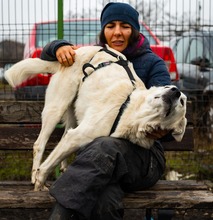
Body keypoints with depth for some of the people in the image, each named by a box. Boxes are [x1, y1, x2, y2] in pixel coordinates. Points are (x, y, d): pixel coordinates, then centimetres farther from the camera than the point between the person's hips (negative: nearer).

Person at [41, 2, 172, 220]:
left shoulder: (152, 63, 8)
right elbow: (47, 55, 26)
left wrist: (164, 128, -30)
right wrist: (59, 47, 1)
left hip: (142, 154, -2)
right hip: (94, 148, 2)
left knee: (105, 146, -41)